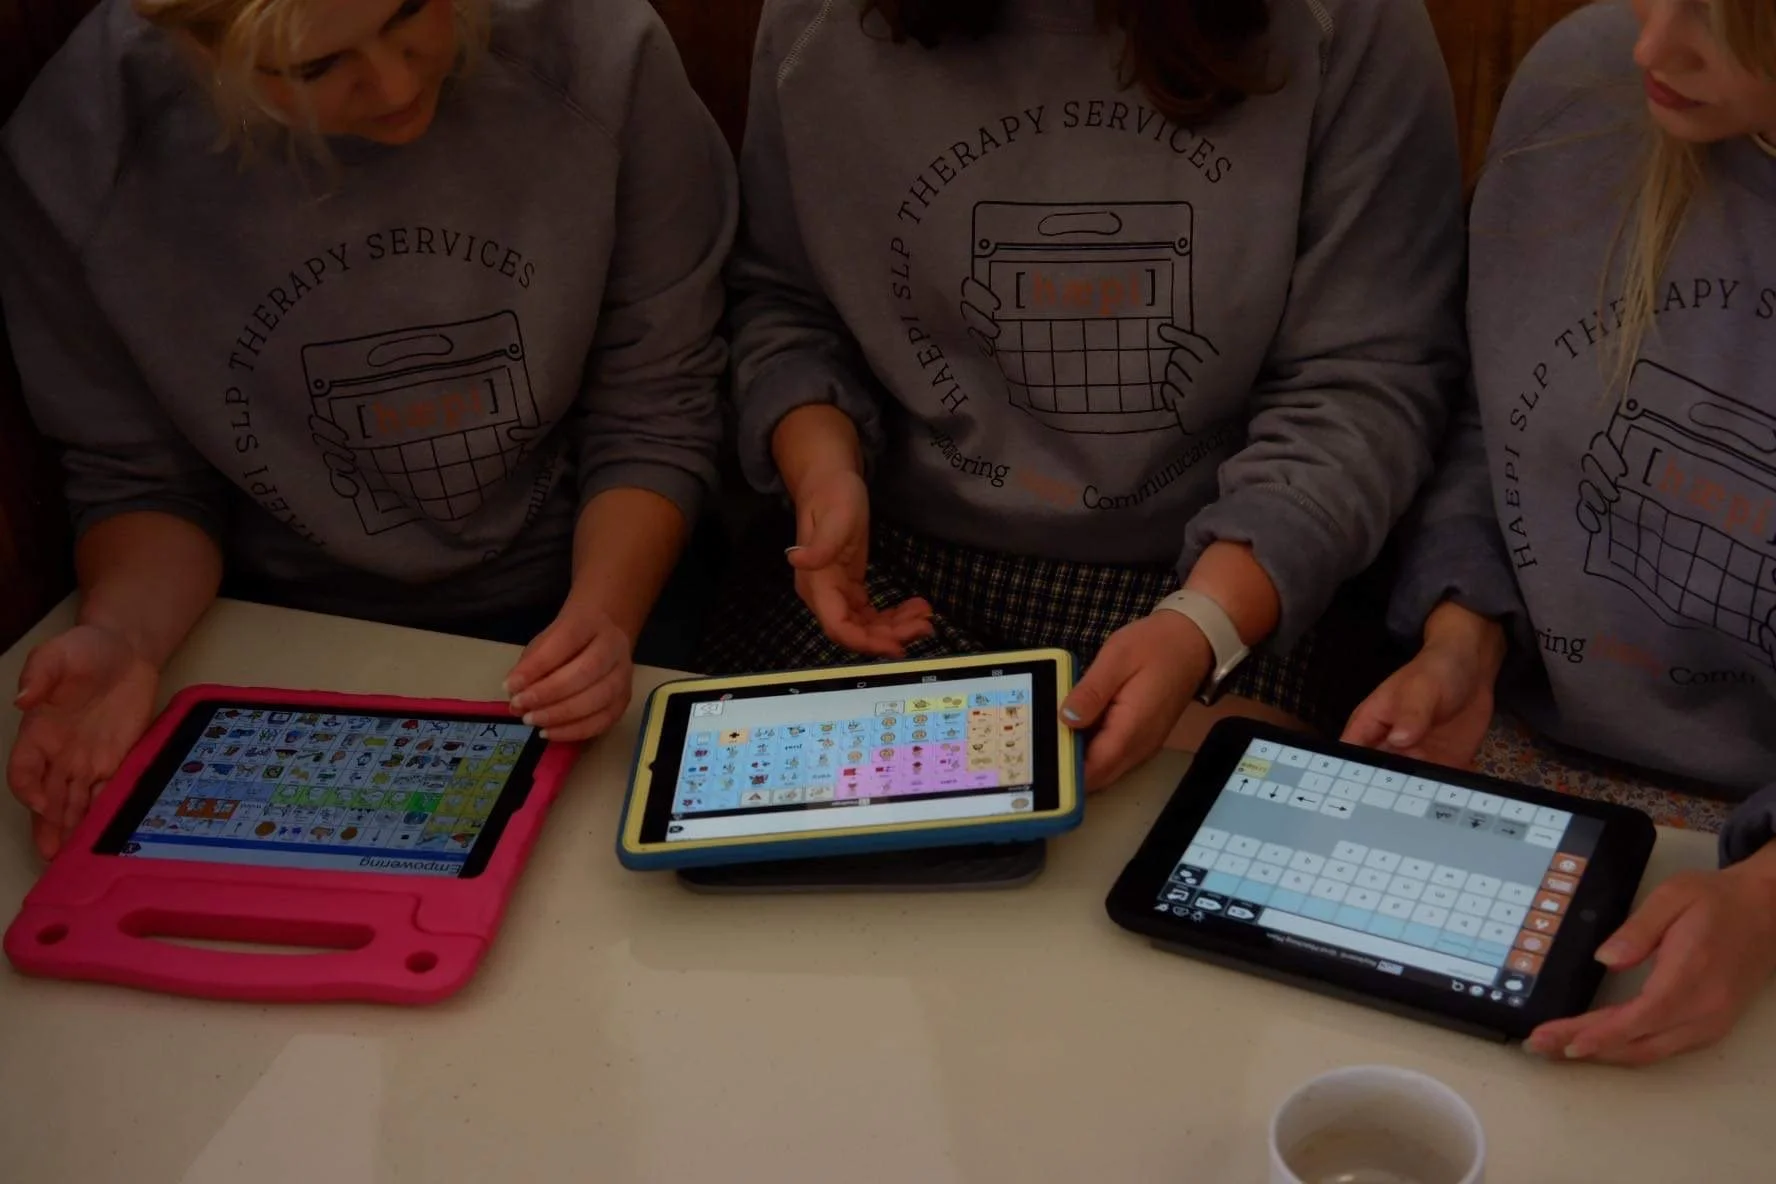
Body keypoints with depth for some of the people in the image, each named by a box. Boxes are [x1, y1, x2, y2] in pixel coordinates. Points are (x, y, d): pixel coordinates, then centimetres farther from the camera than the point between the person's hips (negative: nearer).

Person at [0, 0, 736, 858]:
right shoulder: (76, 150, -12)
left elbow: (654, 414, -5)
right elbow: (140, 475, 0)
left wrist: (605, 615, -20)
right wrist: (124, 635, -20)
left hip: (559, 622, 0)